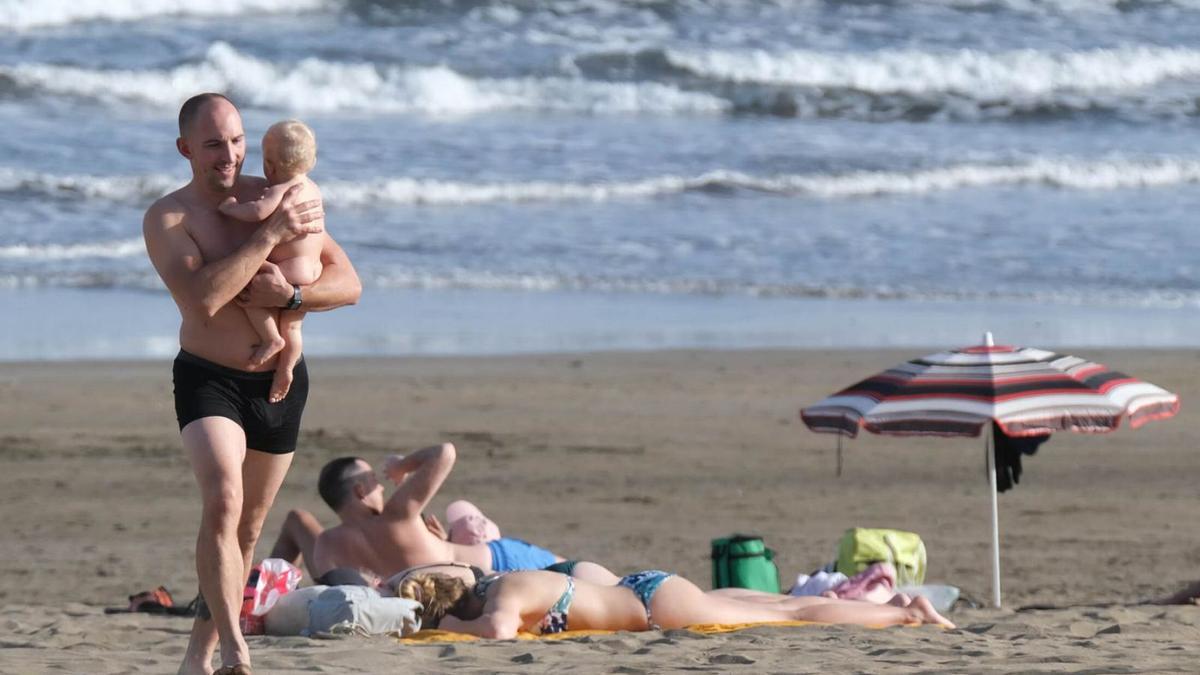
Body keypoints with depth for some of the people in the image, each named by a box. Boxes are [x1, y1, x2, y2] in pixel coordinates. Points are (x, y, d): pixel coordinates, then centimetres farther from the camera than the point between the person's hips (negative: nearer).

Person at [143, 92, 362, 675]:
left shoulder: (280, 198, 2)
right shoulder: (168, 218, -9)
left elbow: (348, 284, -1)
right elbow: (203, 298, -26)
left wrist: (288, 294, -20)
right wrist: (271, 236, -26)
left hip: (280, 381, 5)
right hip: (209, 380, -5)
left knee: (249, 526, 12)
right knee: (223, 502, -27)